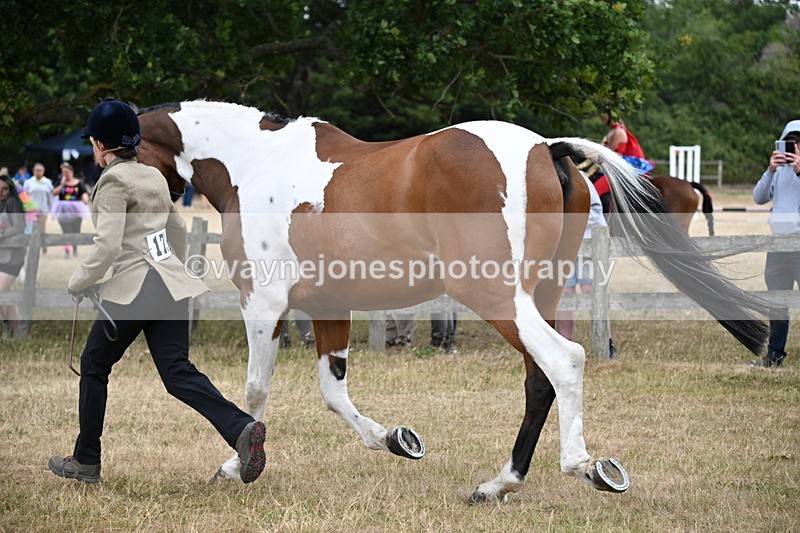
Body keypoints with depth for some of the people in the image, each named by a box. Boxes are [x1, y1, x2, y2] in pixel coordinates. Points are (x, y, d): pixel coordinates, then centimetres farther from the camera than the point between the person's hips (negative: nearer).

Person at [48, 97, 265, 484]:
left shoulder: (113, 181, -8)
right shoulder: (154, 177, 16)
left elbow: (107, 246, -17)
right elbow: (179, 234, 24)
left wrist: (77, 284, -6)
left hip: (131, 288, -7)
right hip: (171, 286, 7)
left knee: (94, 366, 12)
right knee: (178, 372, -2)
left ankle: (86, 461, 18)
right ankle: (241, 428, -25)